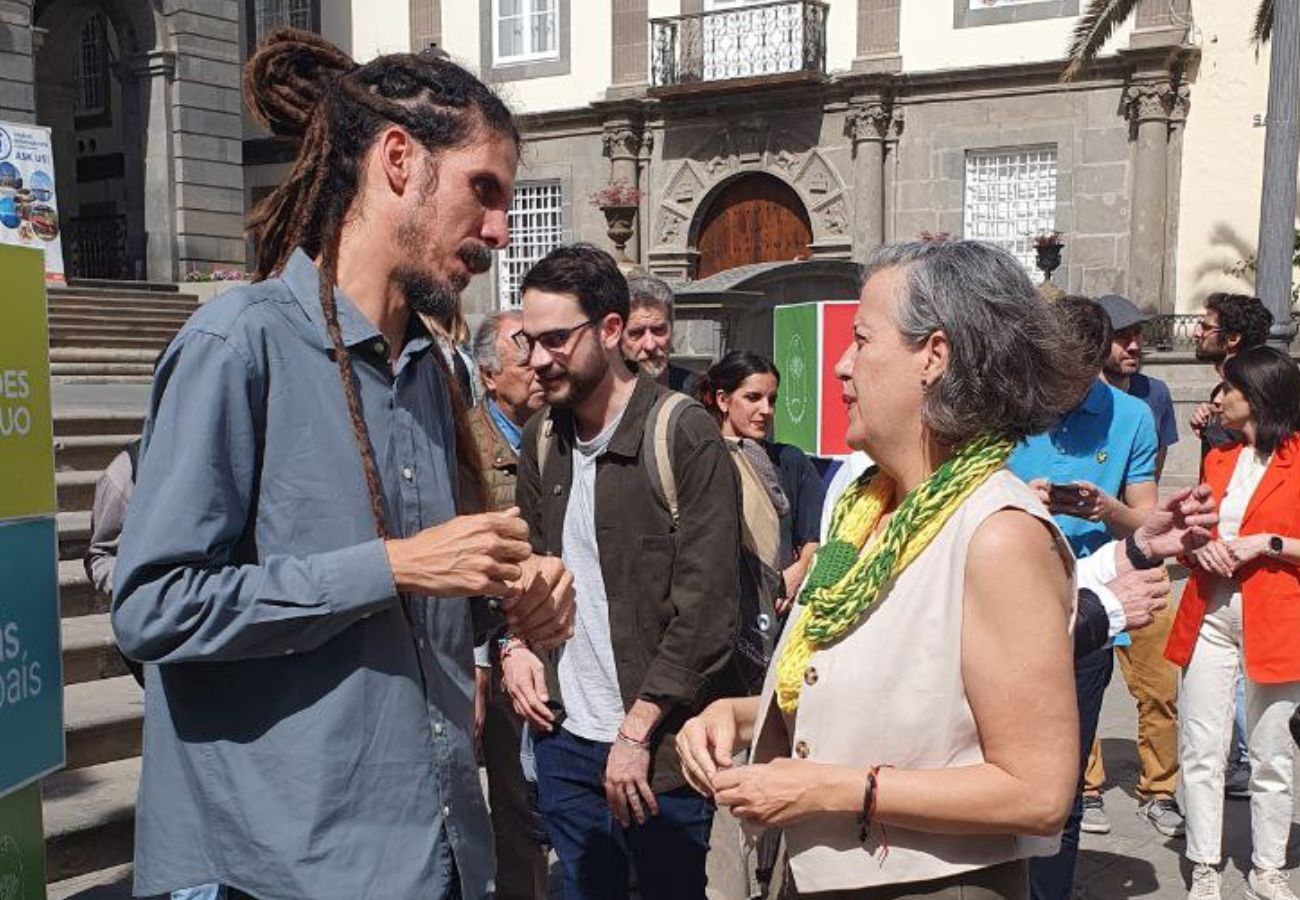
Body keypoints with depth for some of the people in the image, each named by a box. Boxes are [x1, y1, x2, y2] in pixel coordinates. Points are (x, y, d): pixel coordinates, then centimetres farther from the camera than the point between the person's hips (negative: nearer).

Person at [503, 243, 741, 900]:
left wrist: (637, 730, -15)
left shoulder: (685, 436, -13)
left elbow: (706, 609, -16)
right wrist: (515, 645, 1)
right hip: (563, 736, 6)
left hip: (656, 749, -5)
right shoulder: (541, 439, 6)